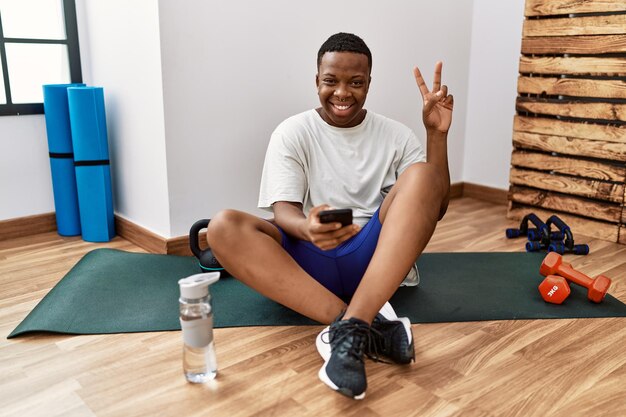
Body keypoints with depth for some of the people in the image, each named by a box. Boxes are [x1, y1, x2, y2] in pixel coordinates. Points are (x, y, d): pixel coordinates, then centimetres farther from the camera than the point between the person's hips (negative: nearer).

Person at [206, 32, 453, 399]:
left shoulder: (396, 135, 8)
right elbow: (283, 211, -8)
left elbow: (434, 208, 2)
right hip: (310, 260, 0)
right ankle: (368, 326, -36)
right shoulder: (293, 132, 3)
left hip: (376, 257, 1)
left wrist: (437, 134, -10)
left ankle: (351, 329, -38)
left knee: (421, 176, -24)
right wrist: (308, 228, -33)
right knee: (223, 228, -26)